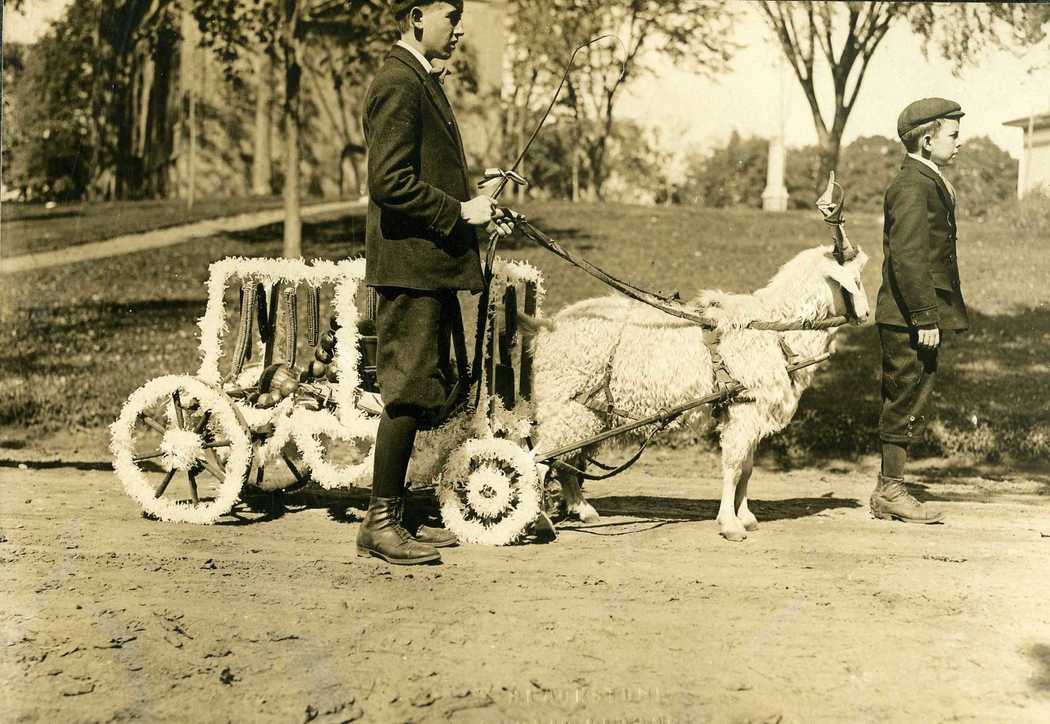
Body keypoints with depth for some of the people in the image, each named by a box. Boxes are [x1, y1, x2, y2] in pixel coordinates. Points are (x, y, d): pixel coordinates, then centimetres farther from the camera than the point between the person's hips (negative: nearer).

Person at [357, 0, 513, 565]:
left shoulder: (422, 80, 19)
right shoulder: (398, 83, -13)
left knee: (425, 393, 12)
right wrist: (459, 212, -15)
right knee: (408, 392, -7)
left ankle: (395, 513, 20)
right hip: (410, 264, -10)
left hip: (432, 266, 10)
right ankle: (379, 523, 0)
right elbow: (390, 182, -21)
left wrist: (474, 211, 13)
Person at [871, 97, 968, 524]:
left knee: (904, 404, 12)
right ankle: (891, 491, 3)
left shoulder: (928, 183, 18)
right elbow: (907, 257, -22)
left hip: (917, 318, 10)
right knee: (906, 404, -4)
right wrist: (925, 318, -22)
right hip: (911, 318, -10)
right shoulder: (913, 186, -15)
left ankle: (887, 493, 17)